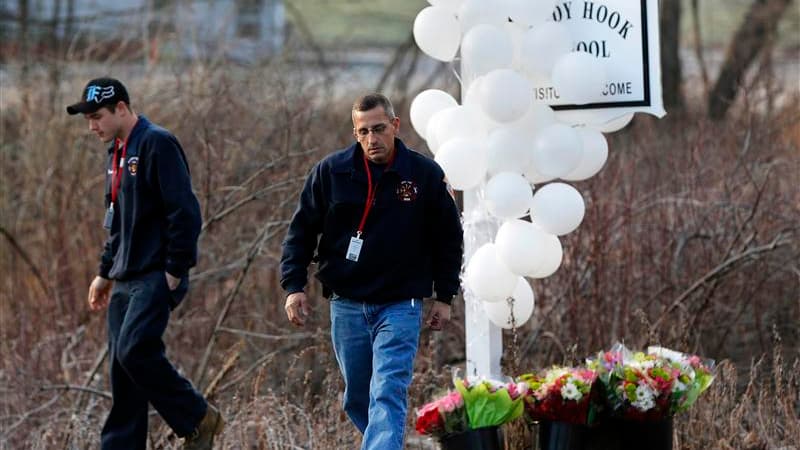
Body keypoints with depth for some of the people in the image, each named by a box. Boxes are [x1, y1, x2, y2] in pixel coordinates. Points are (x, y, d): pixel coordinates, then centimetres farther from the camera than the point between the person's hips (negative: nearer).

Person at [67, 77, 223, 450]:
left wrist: (175, 271, -18)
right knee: (122, 367, 5)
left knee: (134, 351, -22)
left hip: (157, 277, -9)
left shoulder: (157, 145, -11)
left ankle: (199, 418, -7)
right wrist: (105, 273, 23)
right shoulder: (117, 153, 18)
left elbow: (184, 213, -17)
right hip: (126, 280, 9)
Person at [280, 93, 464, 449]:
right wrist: (294, 286, -4)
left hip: (400, 306, -3)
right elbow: (302, 230, 5)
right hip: (347, 306, 3)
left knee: (388, 396, -17)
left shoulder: (426, 176, -3)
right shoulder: (331, 172, -1)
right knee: (357, 400, 12)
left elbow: (449, 238, 7)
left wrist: (444, 296, 6)